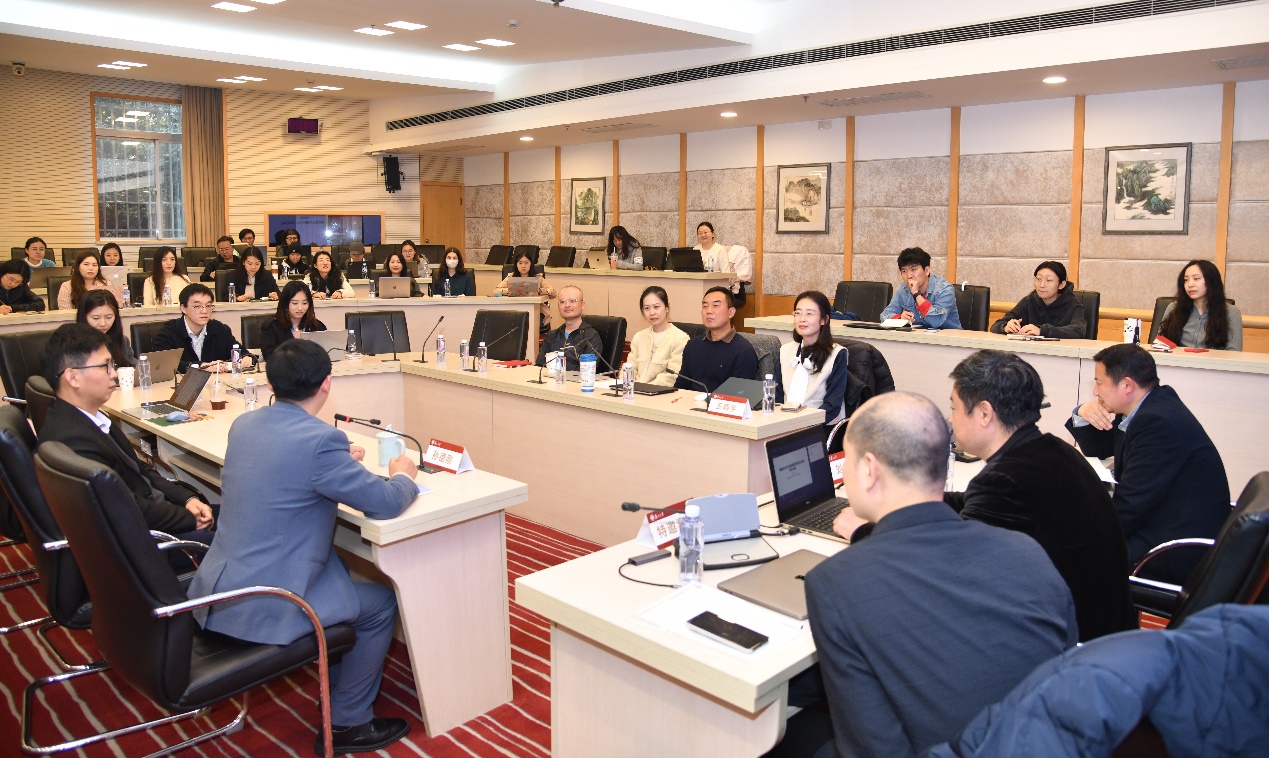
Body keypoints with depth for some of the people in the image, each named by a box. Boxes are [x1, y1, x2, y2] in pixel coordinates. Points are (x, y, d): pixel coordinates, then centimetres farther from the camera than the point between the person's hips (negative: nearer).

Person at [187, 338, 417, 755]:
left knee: (338, 565, 29)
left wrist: (339, 461, 23)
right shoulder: (320, 439, -23)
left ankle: (339, 683, 43)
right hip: (262, 607, -8)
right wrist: (402, 475, 6)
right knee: (382, 604, 11)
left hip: (216, 589, 9)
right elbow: (385, 503, -15)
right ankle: (348, 724, 22)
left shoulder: (243, 424, 2)